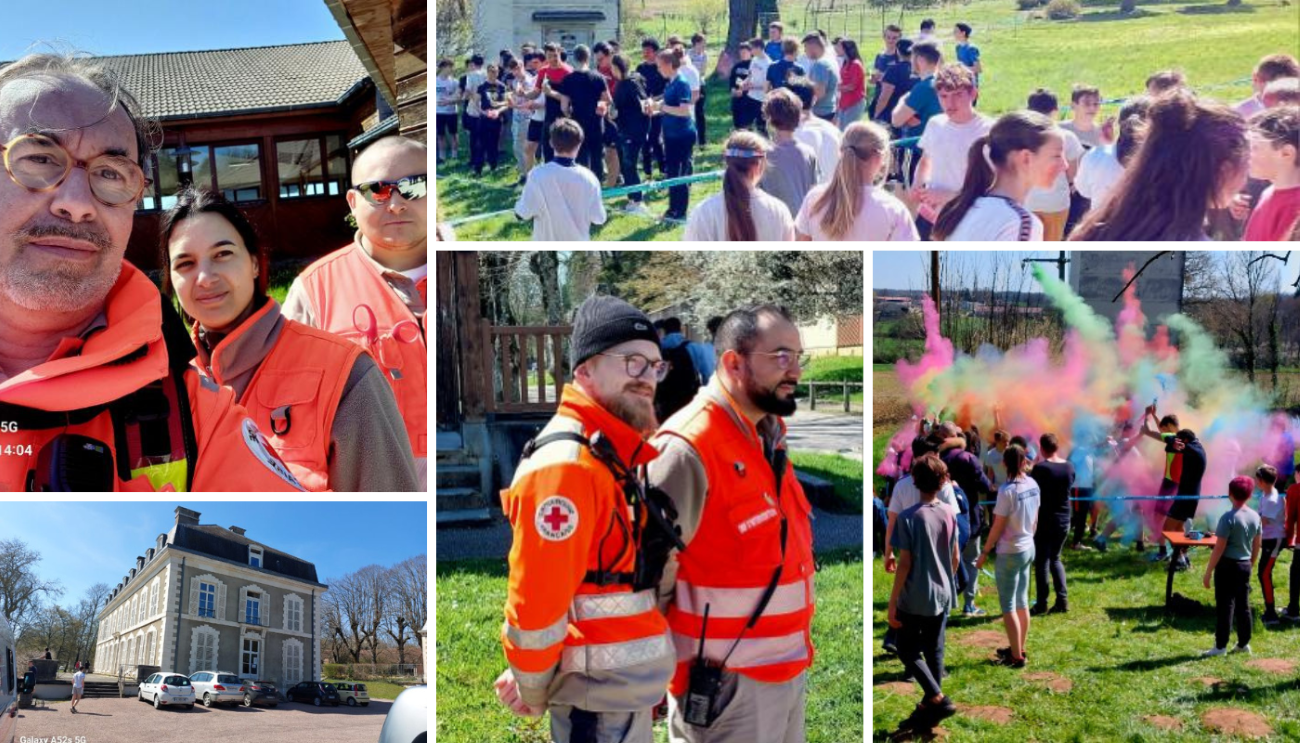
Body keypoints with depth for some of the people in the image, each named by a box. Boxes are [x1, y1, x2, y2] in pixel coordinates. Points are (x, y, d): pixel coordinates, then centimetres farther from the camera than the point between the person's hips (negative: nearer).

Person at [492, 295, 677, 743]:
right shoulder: (567, 465, -22)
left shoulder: (617, 454, 9)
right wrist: (535, 693, -8)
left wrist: (531, 671, 10)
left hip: (629, 687, 9)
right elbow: (535, 601, -24)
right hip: (599, 693, -9)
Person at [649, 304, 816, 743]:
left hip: (789, 671, 8)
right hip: (727, 684, -8)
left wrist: (796, 651, 14)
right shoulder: (689, 449, -20)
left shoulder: (770, 439, 8)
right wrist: (670, 674, -11)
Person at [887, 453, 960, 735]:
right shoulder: (948, 515, 0)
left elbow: (905, 564, -17)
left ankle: (938, 699, -4)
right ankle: (928, 709, 20)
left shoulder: (908, 517, -17)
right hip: (942, 597, 6)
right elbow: (955, 558, 8)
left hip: (914, 600, -6)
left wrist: (892, 603, -10)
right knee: (935, 653, 13)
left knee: (908, 652, 8)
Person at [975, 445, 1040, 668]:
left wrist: (984, 552, -7)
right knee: (1022, 602, 18)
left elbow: (997, 527, -17)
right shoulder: (1033, 485, -2)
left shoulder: (1007, 491, -22)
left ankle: (1017, 657, 8)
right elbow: (1035, 519, 9)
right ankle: (1019, 649, 30)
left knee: (1008, 607, 3)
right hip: (1028, 548, 7)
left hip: (1010, 553, -7)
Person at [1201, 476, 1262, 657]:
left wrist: (1208, 572, -11)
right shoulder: (1255, 517, 3)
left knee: (1225, 606, -2)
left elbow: (1219, 549, -17)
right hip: (1245, 565, 6)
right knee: (1243, 605, 14)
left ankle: (1220, 646, 2)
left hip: (1227, 565, -6)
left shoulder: (1228, 518, -17)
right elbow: (1256, 546, 12)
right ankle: (1243, 644, 22)